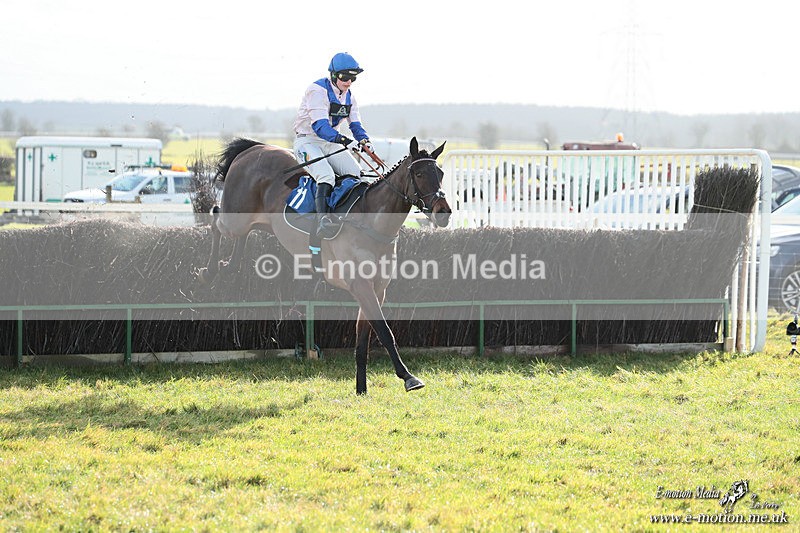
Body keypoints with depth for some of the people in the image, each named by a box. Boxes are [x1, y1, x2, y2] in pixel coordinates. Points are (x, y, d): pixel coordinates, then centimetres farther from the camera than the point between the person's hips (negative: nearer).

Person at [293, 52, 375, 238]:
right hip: (307, 141, -8)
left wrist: (364, 141, -17)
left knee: (357, 174, -10)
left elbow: (355, 124, 8)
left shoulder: (348, 97, 9)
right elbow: (319, 126, -29)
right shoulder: (317, 90, -18)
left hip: (330, 143, 8)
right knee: (326, 176, -32)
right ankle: (323, 221, -44)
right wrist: (344, 140, -43)